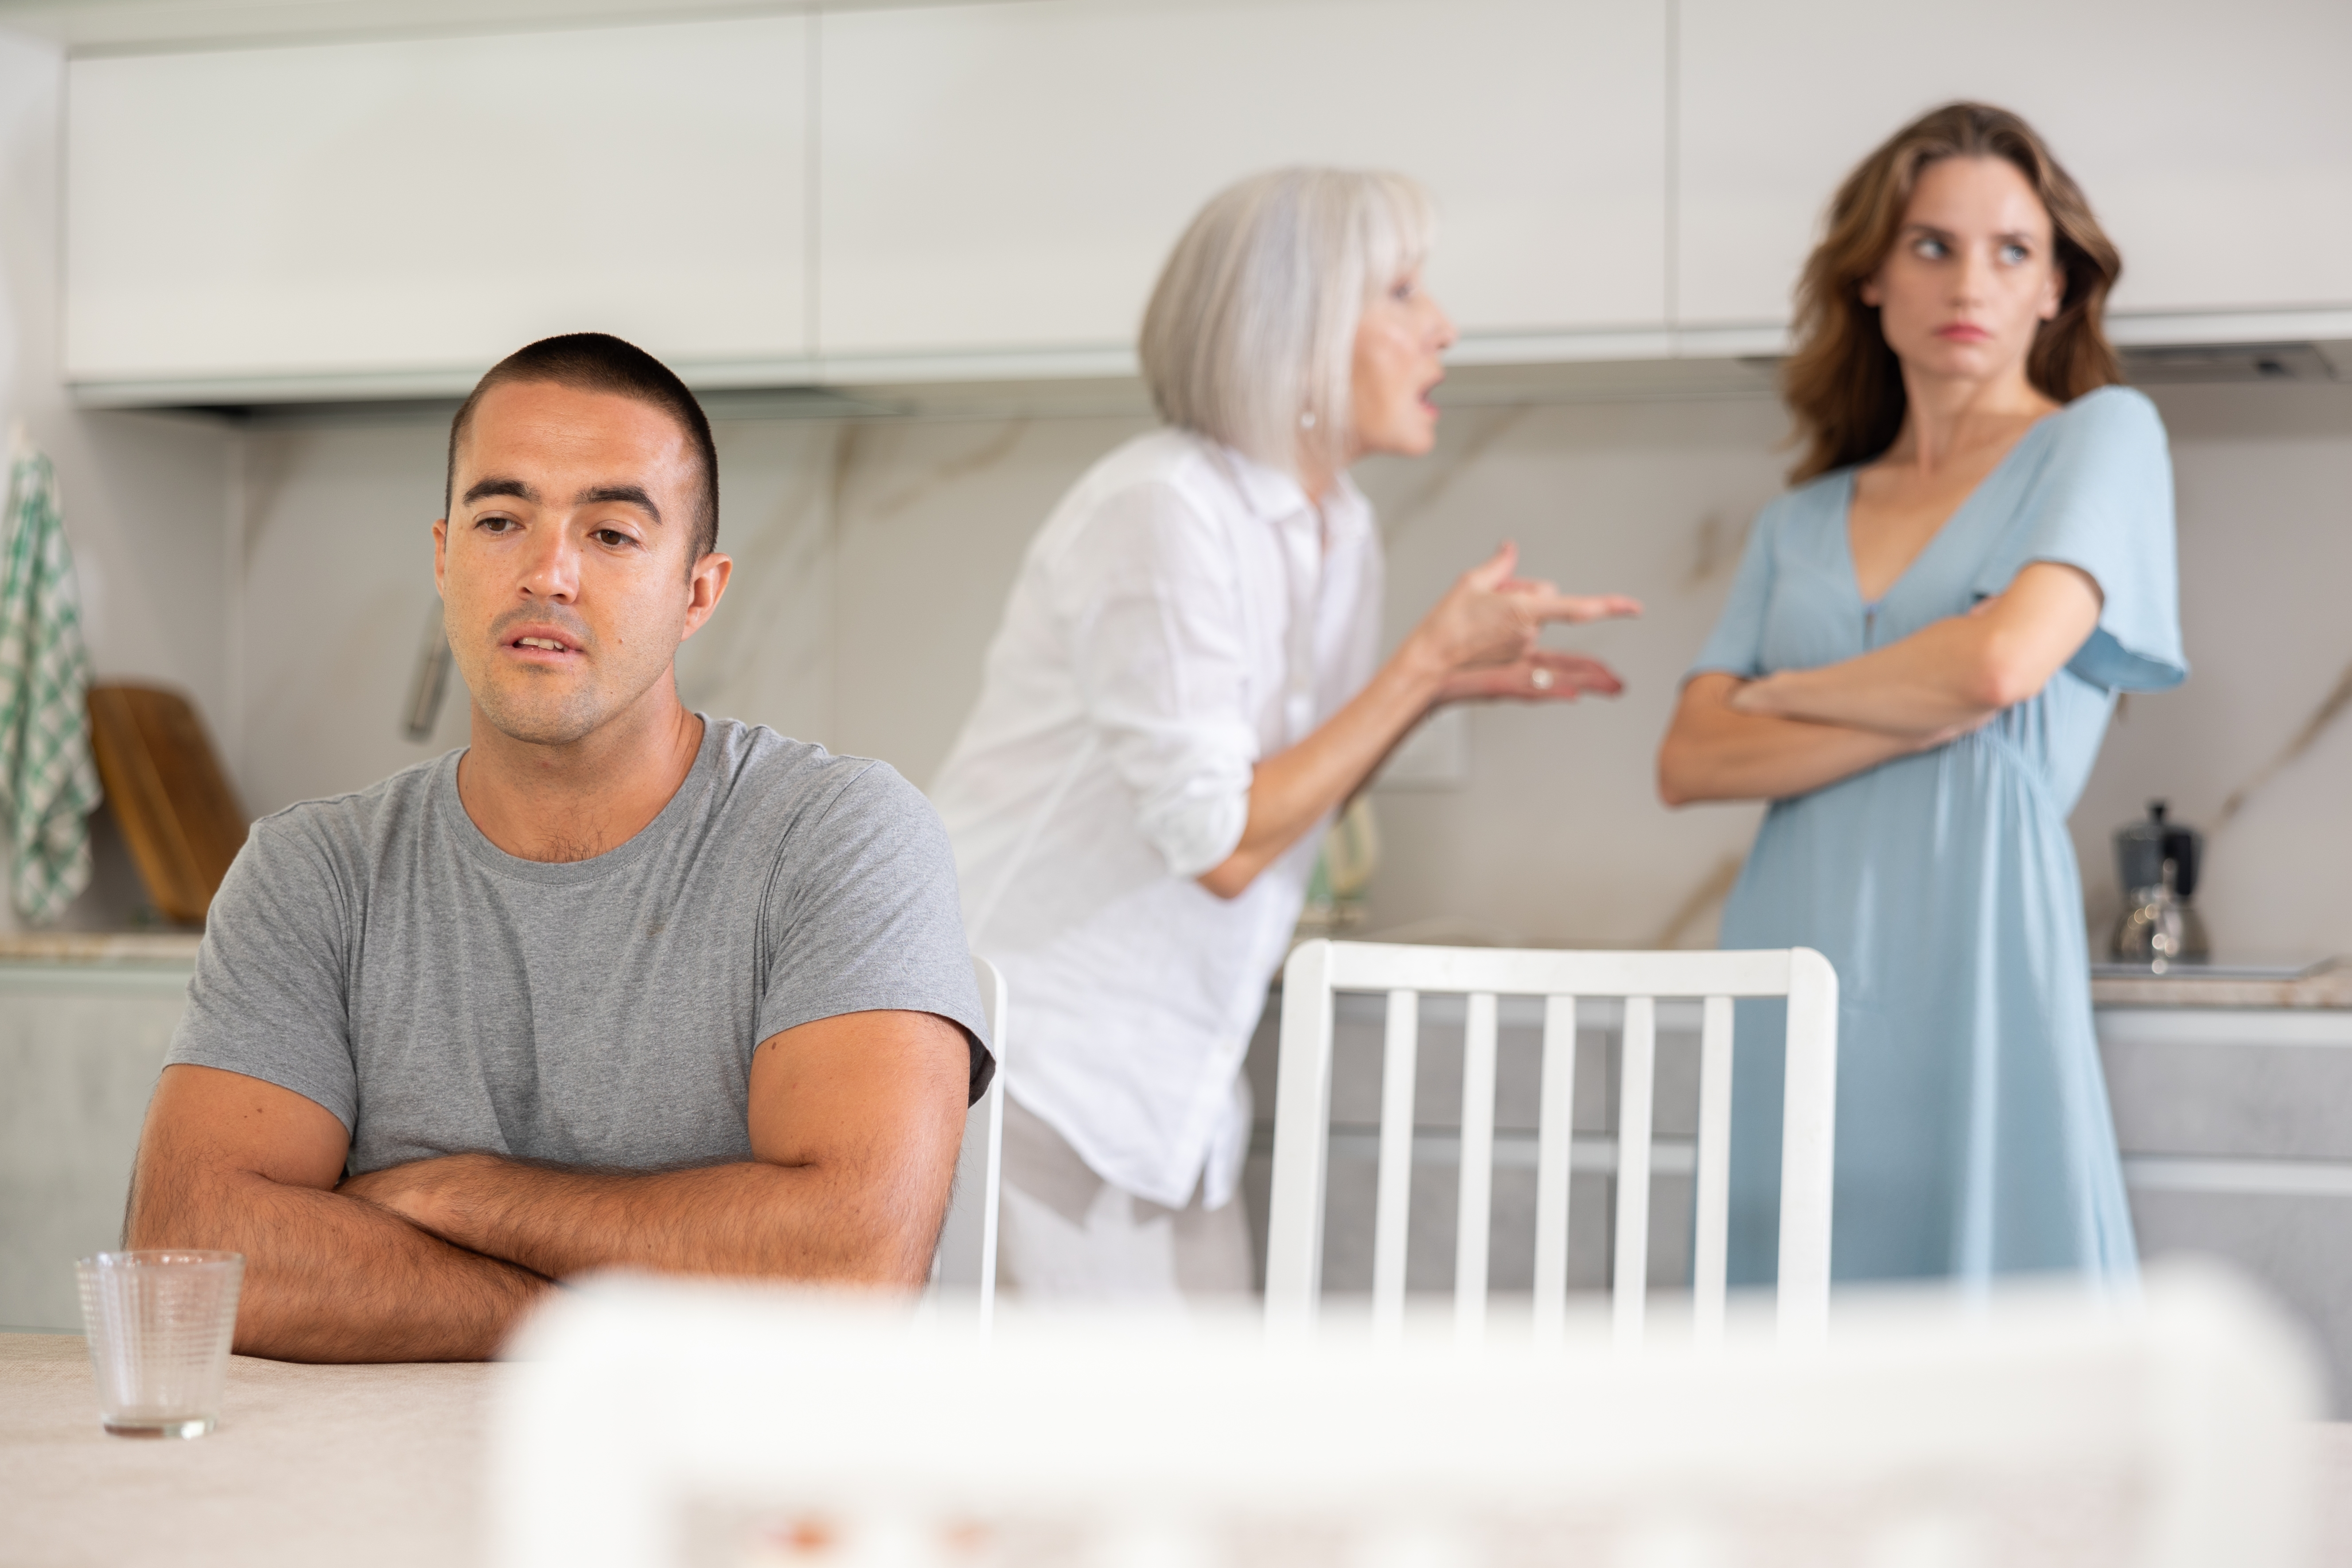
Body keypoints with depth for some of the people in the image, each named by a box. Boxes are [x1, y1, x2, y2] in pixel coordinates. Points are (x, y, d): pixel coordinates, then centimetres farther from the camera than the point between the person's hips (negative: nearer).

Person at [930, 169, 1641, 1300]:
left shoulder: (1341, 530, 9)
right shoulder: (1162, 514, -17)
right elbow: (1222, 845, -20)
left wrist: (1442, 684, 1)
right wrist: (1427, 661, -15)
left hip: (1170, 1089, 8)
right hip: (1032, 1064, -8)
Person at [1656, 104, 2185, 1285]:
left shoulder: (2103, 436, 5)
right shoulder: (1802, 523, 16)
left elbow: (2002, 662, -12)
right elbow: (1688, 765, 5)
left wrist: (1785, 695, 4)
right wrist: (1924, 715, -8)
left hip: (1972, 962, -4)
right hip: (1796, 979, 4)